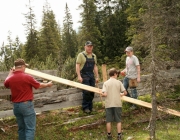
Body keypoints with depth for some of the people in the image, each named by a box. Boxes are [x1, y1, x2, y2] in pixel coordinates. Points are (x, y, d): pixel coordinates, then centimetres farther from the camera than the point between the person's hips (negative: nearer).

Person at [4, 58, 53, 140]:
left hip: (16, 106, 7)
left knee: (21, 128, 17)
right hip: (26, 105, -6)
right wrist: (48, 84, 20)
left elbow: (6, 84, 27)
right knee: (30, 128, -4)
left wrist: (10, 74, 40)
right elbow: (39, 86, 0)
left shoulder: (10, 78, 2)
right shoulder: (27, 77, -14)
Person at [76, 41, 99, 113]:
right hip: (84, 75, -6)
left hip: (92, 75, 6)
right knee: (86, 92, -11)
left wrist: (97, 76, 14)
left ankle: (90, 107, 16)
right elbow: (77, 66, -8)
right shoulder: (81, 55, -3)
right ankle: (85, 107, 1)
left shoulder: (94, 56, 15)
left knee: (92, 92, 5)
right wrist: (79, 76, -16)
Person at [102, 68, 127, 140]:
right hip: (117, 104, 0)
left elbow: (104, 94, -14)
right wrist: (121, 94, 18)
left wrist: (102, 94, 8)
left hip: (108, 104, 0)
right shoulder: (118, 82, -2)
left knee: (108, 121, 9)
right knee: (118, 120, 9)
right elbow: (125, 93, -3)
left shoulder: (106, 83, -3)